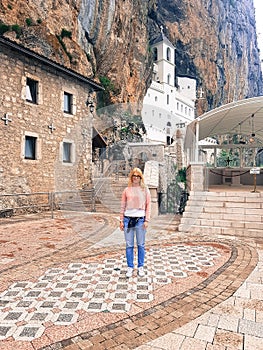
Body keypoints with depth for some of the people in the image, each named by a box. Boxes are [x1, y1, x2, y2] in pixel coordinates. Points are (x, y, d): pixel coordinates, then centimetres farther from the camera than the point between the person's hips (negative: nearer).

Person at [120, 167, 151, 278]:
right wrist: (121, 220, 4)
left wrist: (146, 220, -4)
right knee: (129, 245, 7)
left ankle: (140, 267, 22)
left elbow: (148, 206, 2)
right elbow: (122, 206, 7)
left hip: (140, 219, -1)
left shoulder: (145, 190, 3)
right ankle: (130, 267, 19)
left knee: (141, 245, 8)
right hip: (128, 219, 1)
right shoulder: (127, 190, 5)